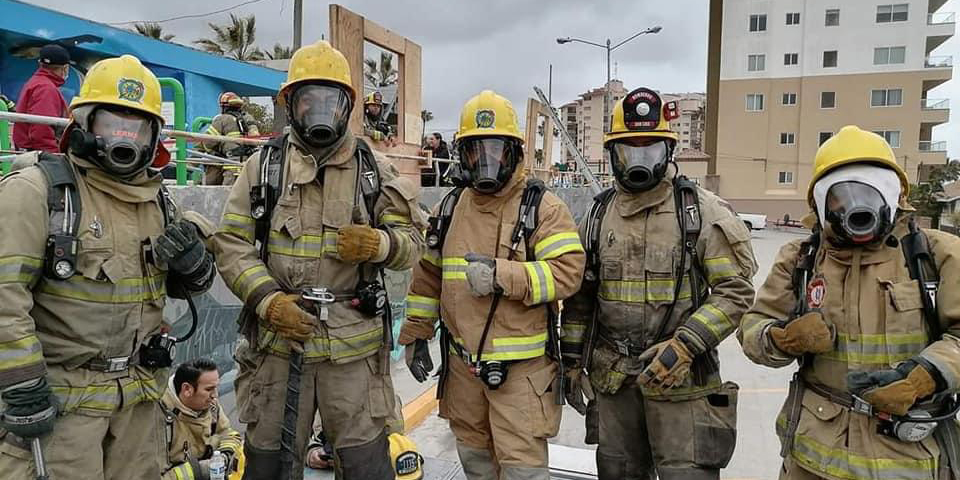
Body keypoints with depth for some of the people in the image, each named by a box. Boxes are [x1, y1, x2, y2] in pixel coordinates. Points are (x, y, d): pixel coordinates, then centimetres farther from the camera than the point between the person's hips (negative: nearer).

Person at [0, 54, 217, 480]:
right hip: (60, 397, -6)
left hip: (139, 396, 6)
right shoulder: (37, 190, -11)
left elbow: (186, 287, 15)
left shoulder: (157, 200, 9)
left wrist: (193, 259, -8)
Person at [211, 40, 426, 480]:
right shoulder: (262, 166, 5)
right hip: (278, 341, 1)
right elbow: (231, 243, 2)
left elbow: (412, 241, 6)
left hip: (353, 345, 0)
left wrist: (379, 244, -17)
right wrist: (267, 300, -13)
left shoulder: (372, 171, 6)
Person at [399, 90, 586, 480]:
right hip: (463, 364, 6)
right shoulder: (448, 210, 8)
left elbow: (568, 271, -19)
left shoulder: (543, 208, -8)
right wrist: (415, 335, 15)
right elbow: (427, 276, 15)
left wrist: (502, 275, -27)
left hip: (521, 368, -5)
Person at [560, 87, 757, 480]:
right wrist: (572, 360, 9)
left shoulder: (701, 210, -6)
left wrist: (683, 346, -19)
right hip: (612, 378, 4)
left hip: (681, 377, -4)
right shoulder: (599, 214, 6)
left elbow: (735, 290, -9)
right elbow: (580, 295, 11)